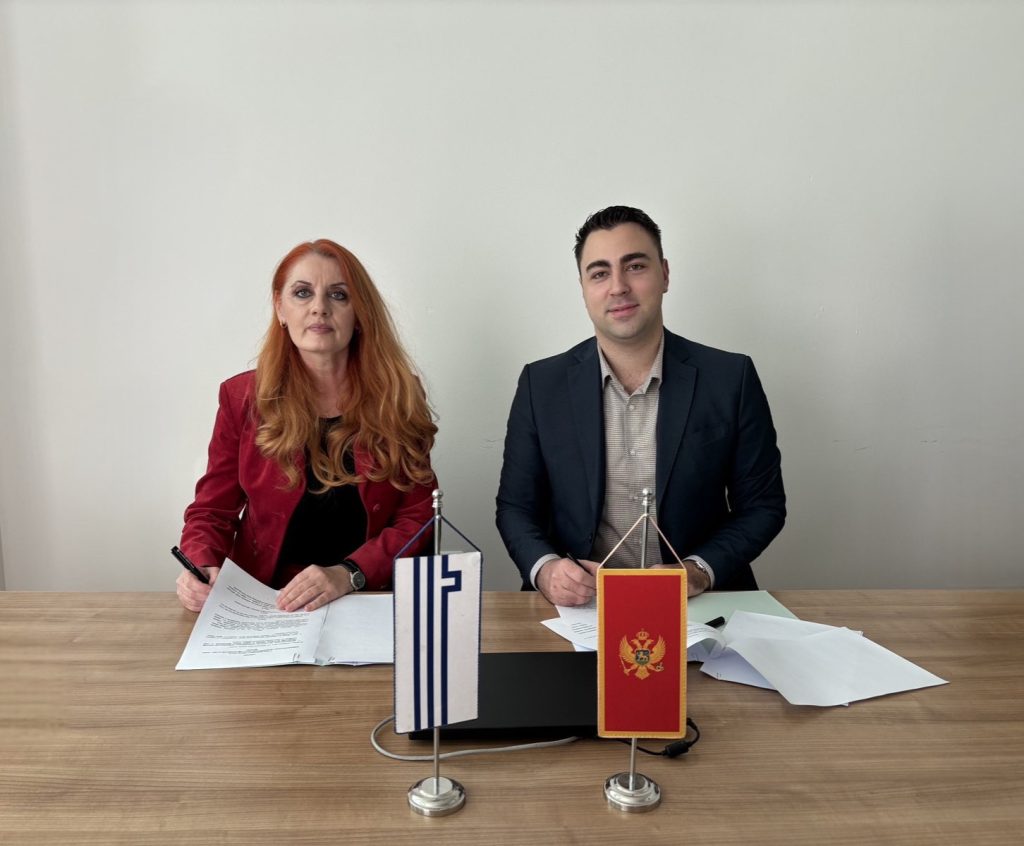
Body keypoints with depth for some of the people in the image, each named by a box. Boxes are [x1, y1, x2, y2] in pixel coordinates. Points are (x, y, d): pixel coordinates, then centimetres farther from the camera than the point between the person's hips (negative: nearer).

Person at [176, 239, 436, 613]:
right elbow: (212, 511, 8)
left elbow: (418, 516, -2)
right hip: (264, 604, 3)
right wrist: (201, 569, -14)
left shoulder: (398, 397, 1)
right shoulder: (242, 398, 4)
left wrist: (347, 574, -18)